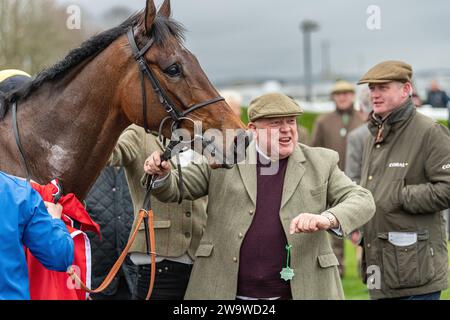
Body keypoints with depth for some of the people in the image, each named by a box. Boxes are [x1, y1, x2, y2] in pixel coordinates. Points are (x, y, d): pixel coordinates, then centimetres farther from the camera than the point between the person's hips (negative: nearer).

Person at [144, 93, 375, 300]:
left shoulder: (321, 163, 6)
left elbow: (362, 200, 0)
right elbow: (175, 189, 7)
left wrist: (328, 219, -21)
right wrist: (162, 175, -17)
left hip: (301, 291, 0)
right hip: (226, 293, 0)